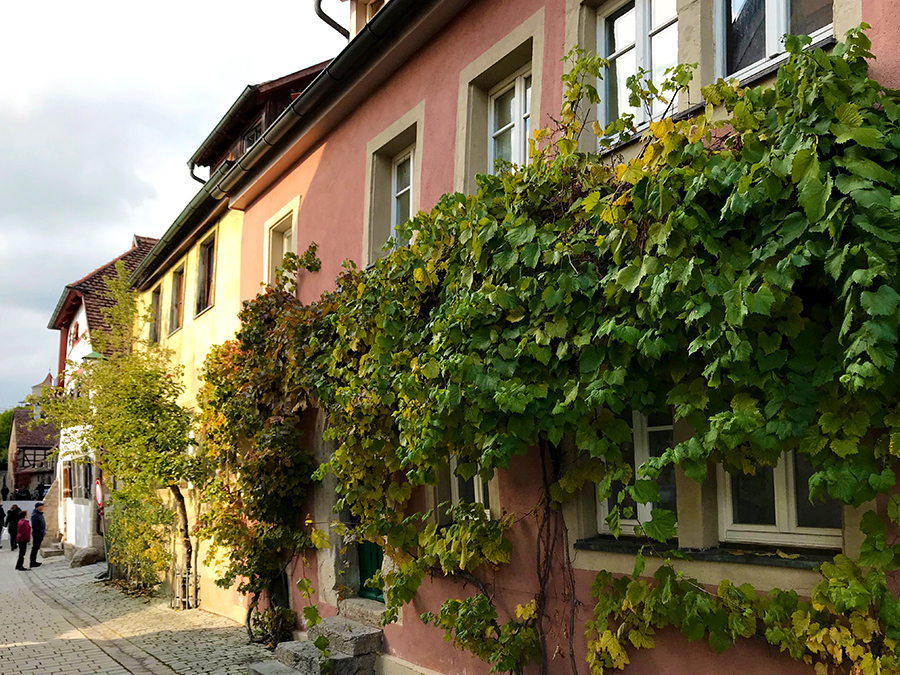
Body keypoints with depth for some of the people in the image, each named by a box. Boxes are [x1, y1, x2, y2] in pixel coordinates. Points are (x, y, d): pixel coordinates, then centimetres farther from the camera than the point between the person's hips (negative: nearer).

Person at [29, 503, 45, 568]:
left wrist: (43, 532, 13)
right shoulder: (35, 515, -17)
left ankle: (33, 561, 23)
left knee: (36, 548, 15)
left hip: (40, 534, 10)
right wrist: (41, 532, -20)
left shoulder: (40, 514, 14)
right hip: (37, 535, -10)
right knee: (34, 548, -5)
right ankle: (32, 563, -2)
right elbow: (34, 526, -22)